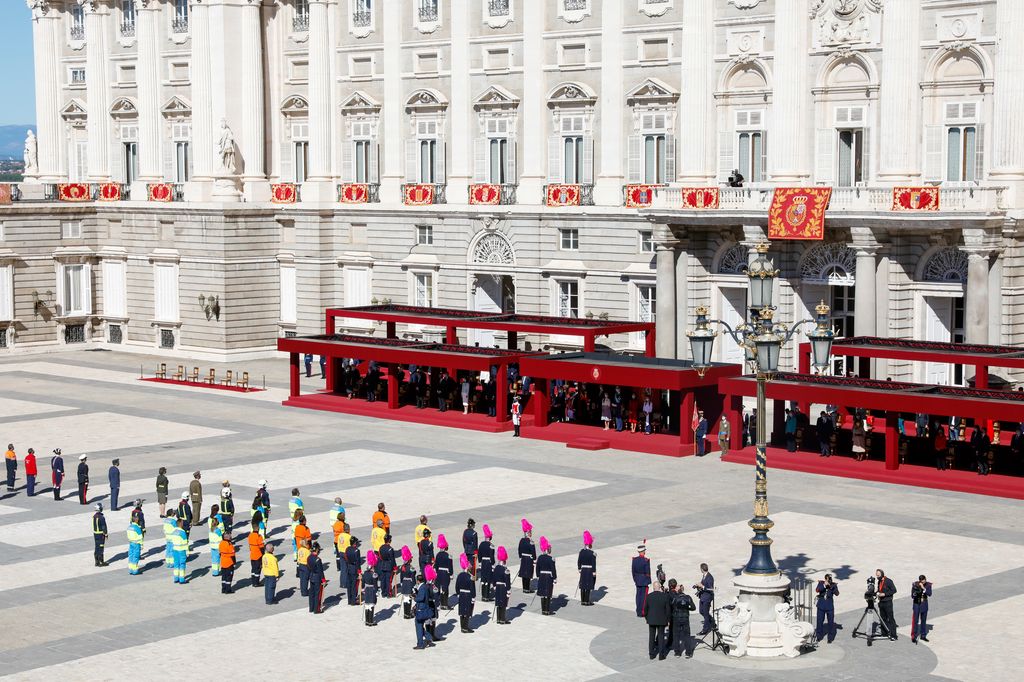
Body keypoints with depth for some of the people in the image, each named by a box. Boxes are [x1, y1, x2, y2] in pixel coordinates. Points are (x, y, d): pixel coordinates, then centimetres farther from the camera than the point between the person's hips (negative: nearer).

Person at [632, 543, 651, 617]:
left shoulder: (634, 559, -1)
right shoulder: (646, 560, -17)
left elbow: (633, 571, 6)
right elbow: (648, 572, -14)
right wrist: (649, 582, -6)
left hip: (637, 581, 5)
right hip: (644, 581, -5)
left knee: (638, 595, 12)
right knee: (644, 596, 1)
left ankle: (638, 612, 18)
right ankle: (642, 613, 4)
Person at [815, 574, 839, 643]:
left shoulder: (833, 585, -5)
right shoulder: (821, 583, -4)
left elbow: (837, 593, -17)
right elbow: (817, 590, -19)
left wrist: (831, 587, -31)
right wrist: (824, 585, -30)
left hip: (830, 606, -1)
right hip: (821, 606, 1)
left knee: (831, 622, 0)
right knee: (820, 621, 8)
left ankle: (830, 637, 12)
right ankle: (819, 636, 25)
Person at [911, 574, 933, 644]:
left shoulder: (928, 585, -7)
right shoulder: (915, 585, -12)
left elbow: (929, 594, -18)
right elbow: (912, 596, -13)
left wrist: (923, 588, -29)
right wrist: (917, 591, -33)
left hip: (924, 604, 3)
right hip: (917, 604, -3)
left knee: (924, 620, 12)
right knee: (915, 620, -4)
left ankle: (923, 635, 23)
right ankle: (914, 636, 1)